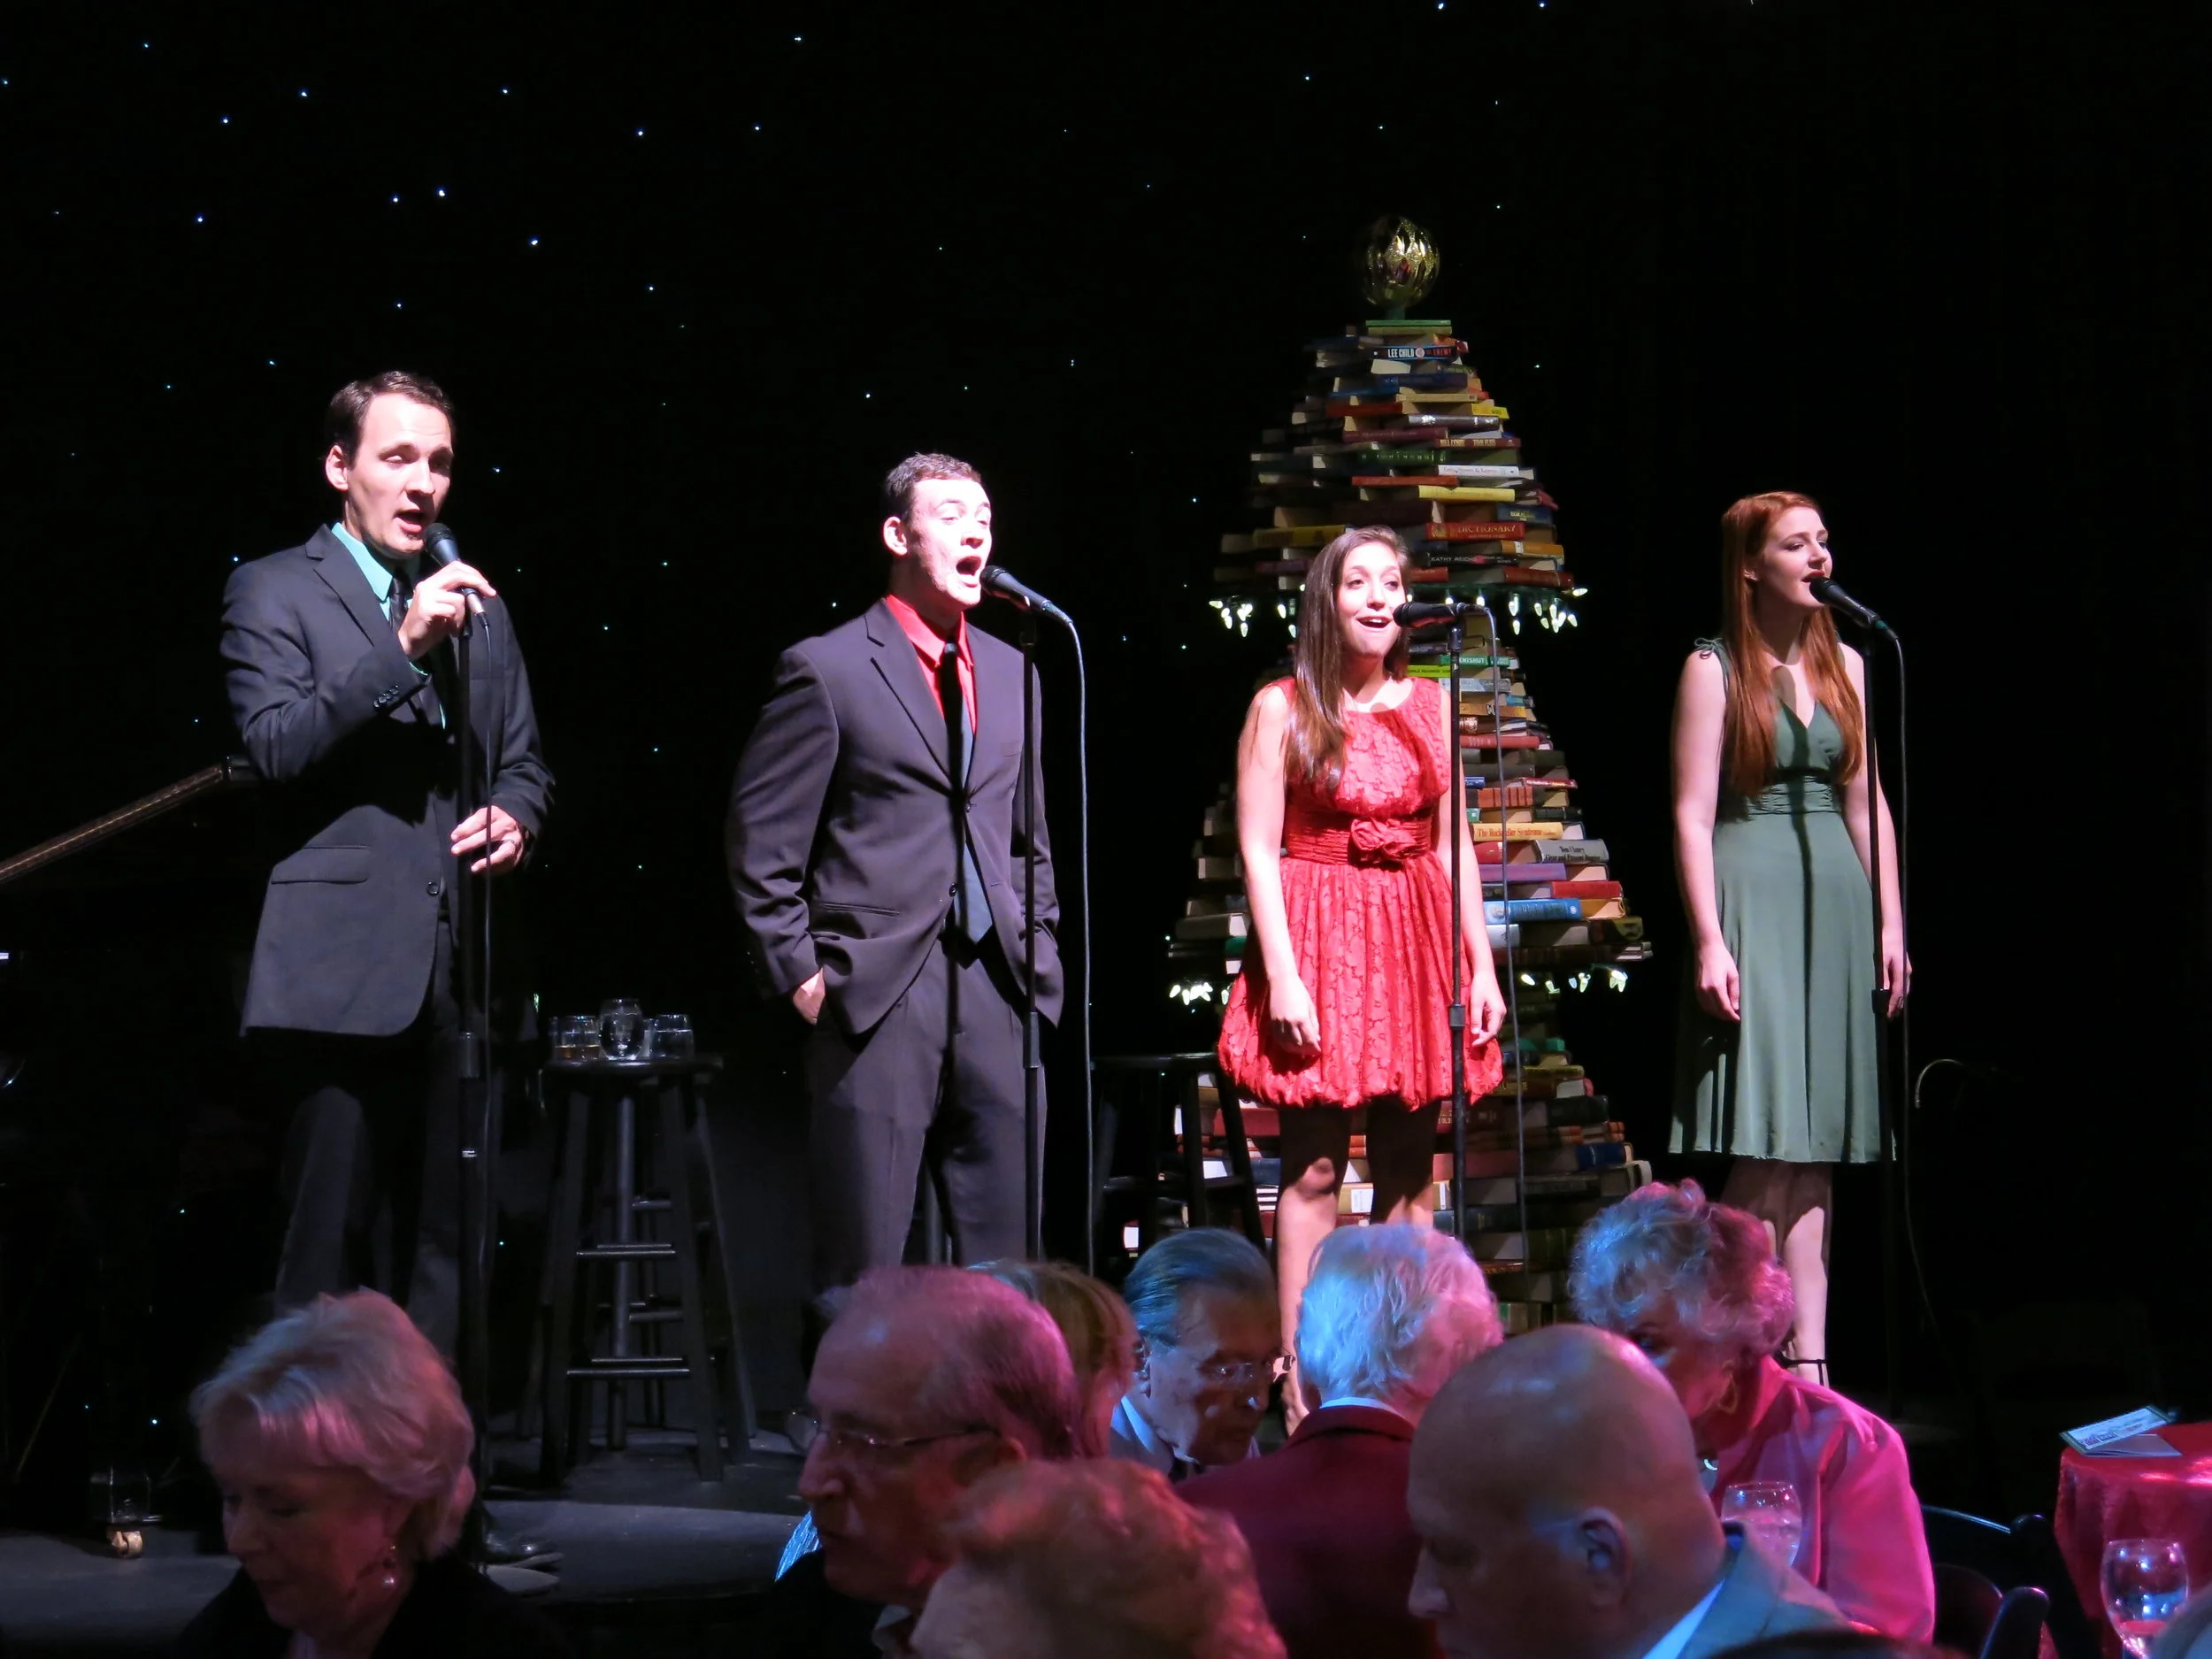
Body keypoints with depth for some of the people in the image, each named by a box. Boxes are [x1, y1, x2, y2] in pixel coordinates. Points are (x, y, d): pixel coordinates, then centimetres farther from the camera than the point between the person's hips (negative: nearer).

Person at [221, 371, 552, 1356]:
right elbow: (276, 748, -9)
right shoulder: (272, 591, 4)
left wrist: (515, 820, 1)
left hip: (461, 968, 5)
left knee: (441, 1244, 7)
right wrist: (401, 650, -17)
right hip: (341, 967, -5)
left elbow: (524, 766, 24)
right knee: (328, 1248, -6)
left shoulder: (479, 607, 20)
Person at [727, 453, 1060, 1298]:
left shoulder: (1009, 671, 16)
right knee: (862, 1269, -2)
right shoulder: (827, 668, -2)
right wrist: (798, 974, -6)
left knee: (1006, 1260, 6)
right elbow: (760, 840, -2)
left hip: (994, 996, 5)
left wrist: (1039, 952, 13)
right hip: (877, 997, -5)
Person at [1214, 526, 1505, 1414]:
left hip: (1414, 942, 4)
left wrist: (1482, 964, 8)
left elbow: (1453, 843, 13)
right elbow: (1258, 850, -7)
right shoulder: (1282, 708, -2)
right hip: (1319, 938, -4)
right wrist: (1283, 973, -14)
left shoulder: (1430, 703, 11)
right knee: (1314, 1168, -5)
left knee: (1411, 1172, 6)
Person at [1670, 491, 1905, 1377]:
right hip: (1752, 901, -6)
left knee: (1817, 1152, 4)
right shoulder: (1714, 669, -2)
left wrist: (1891, 920, 9)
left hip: (1836, 902, 6)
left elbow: (1866, 799, 16)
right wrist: (1709, 939, -13)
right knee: (1768, 1146, -12)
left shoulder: (1843, 664, 14)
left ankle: (1808, 1362, 5)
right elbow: (1692, 813, -6)